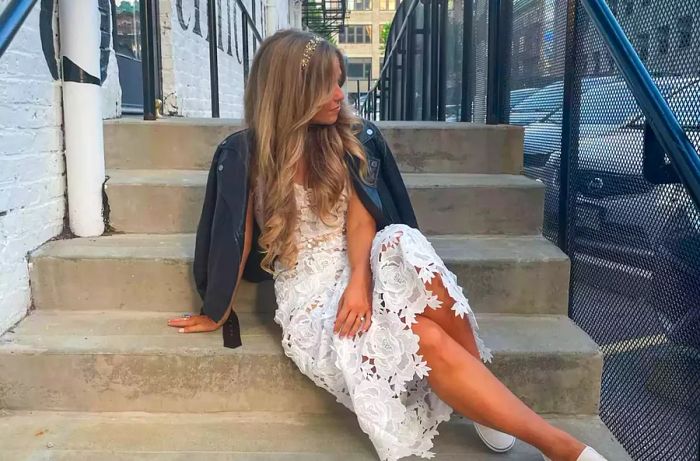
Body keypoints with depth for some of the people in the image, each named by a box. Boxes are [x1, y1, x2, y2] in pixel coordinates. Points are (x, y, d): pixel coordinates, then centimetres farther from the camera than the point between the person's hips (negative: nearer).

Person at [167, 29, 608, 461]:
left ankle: (487, 394, -23)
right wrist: (217, 314, 9)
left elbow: (360, 220, -4)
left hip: (358, 272, 3)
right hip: (310, 295, -2)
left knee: (403, 244, -37)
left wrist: (359, 280, -22)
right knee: (429, 341, -31)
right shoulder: (250, 156, -3)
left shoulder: (345, 139, 6)